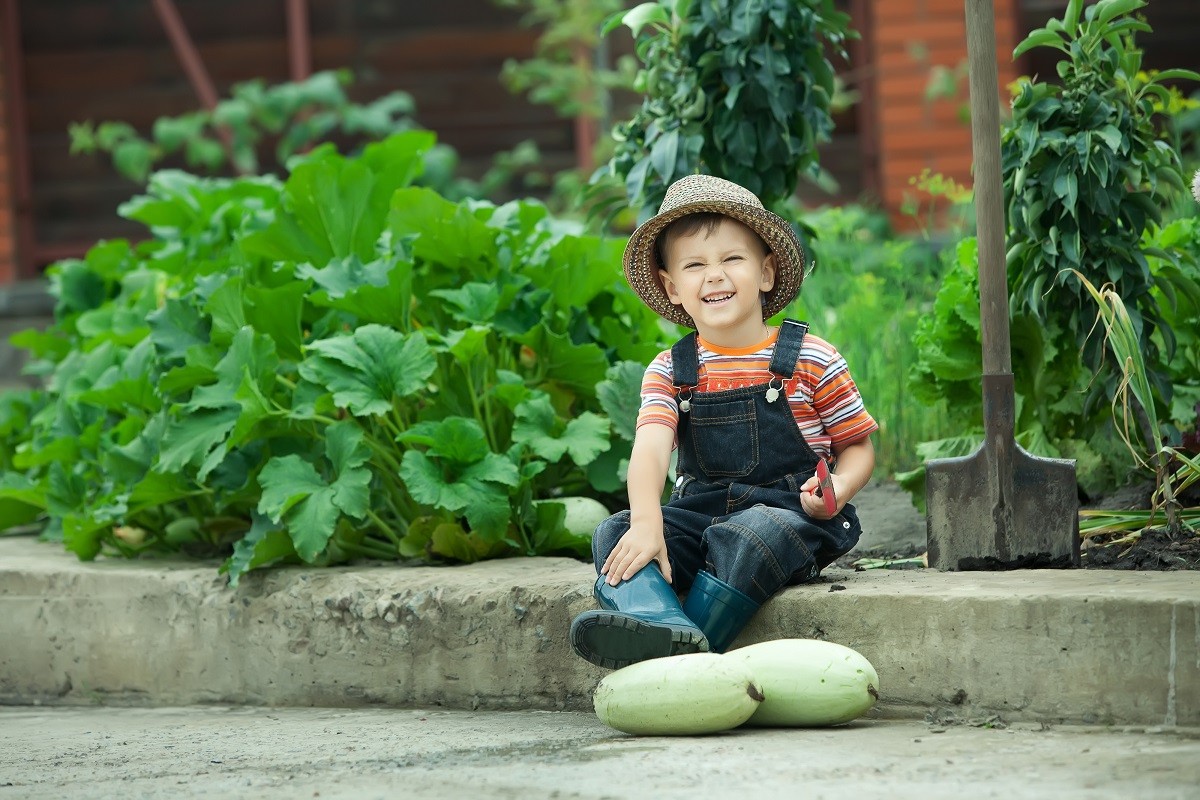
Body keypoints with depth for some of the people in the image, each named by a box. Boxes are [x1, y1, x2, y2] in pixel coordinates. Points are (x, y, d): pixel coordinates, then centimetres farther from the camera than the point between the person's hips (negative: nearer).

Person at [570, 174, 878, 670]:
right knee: (615, 533, -22)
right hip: (699, 514, 4)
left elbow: (858, 447, 7)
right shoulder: (670, 370, 6)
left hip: (788, 513, -4)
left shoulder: (809, 361, 1)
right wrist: (646, 523, -31)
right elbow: (651, 448, -12)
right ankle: (666, 633, -50)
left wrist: (838, 489, -17)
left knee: (754, 536, -37)